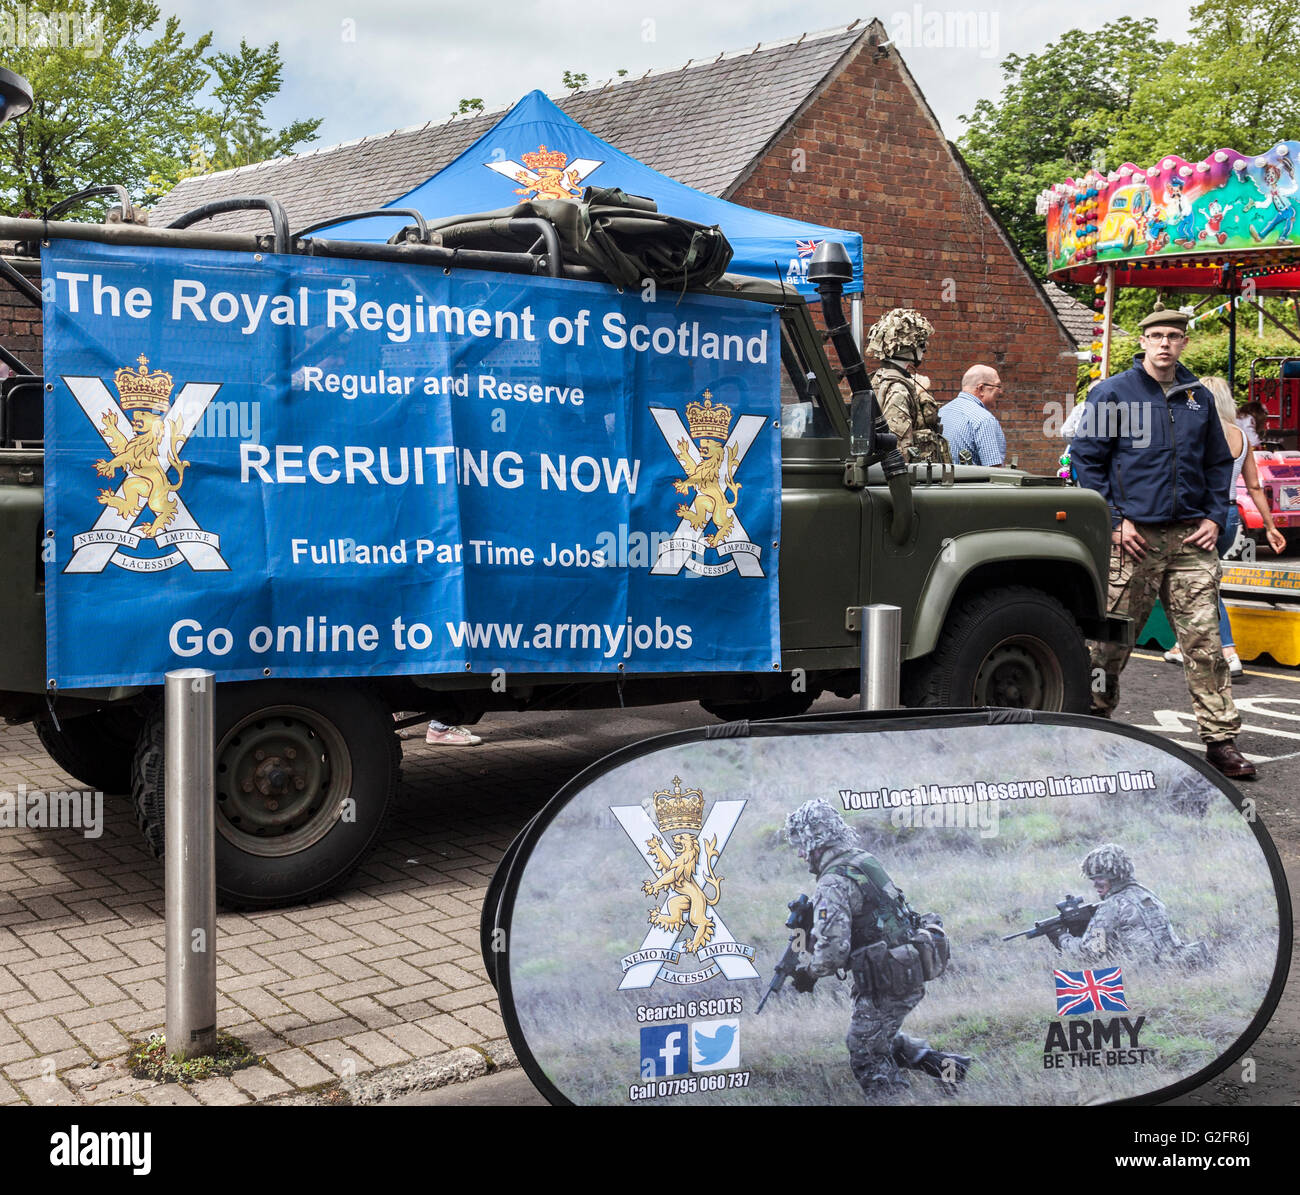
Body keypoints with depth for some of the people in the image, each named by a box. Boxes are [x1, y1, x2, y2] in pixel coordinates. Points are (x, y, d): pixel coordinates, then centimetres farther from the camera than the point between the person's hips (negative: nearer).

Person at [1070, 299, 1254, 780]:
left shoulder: (1200, 398, 13)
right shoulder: (1113, 393, 0)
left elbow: (1219, 462, 20)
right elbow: (1086, 457, 0)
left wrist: (1215, 516, 6)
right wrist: (1113, 519, -7)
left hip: (1191, 538, 3)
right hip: (1133, 535, -3)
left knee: (1205, 639, -1)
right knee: (1113, 638, 5)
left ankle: (1221, 739, 3)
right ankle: (1093, 718, 23)